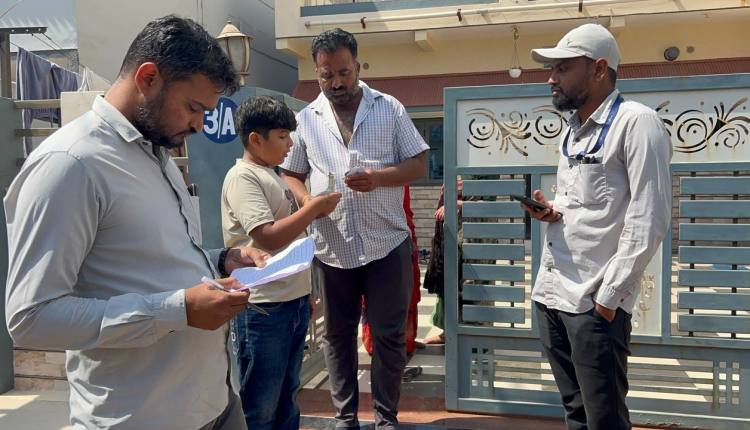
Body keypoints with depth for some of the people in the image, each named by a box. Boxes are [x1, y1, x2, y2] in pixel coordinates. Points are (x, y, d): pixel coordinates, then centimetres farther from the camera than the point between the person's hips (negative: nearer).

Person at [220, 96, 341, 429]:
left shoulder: (273, 176, 14)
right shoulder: (242, 177, -14)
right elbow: (269, 238, -23)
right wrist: (315, 206, -14)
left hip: (293, 300, 9)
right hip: (263, 307, -9)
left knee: (286, 397, 20)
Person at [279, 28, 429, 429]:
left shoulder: (390, 108, 2)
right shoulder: (306, 118, 6)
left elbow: (419, 164, 1)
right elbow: (291, 174, 11)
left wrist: (378, 177, -18)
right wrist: (306, 201, -11)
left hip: (387, 244, -1)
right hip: (331, 248, 2)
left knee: (388, 335, 7)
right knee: (337, 335, 13)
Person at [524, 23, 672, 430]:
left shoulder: (636, 122, -10)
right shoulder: (571, 130, 15)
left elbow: (649, 220, -16)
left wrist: (608, 296, -17)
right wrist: (550, 211, 2)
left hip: (595, 302, -8)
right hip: (550, 293, 8)